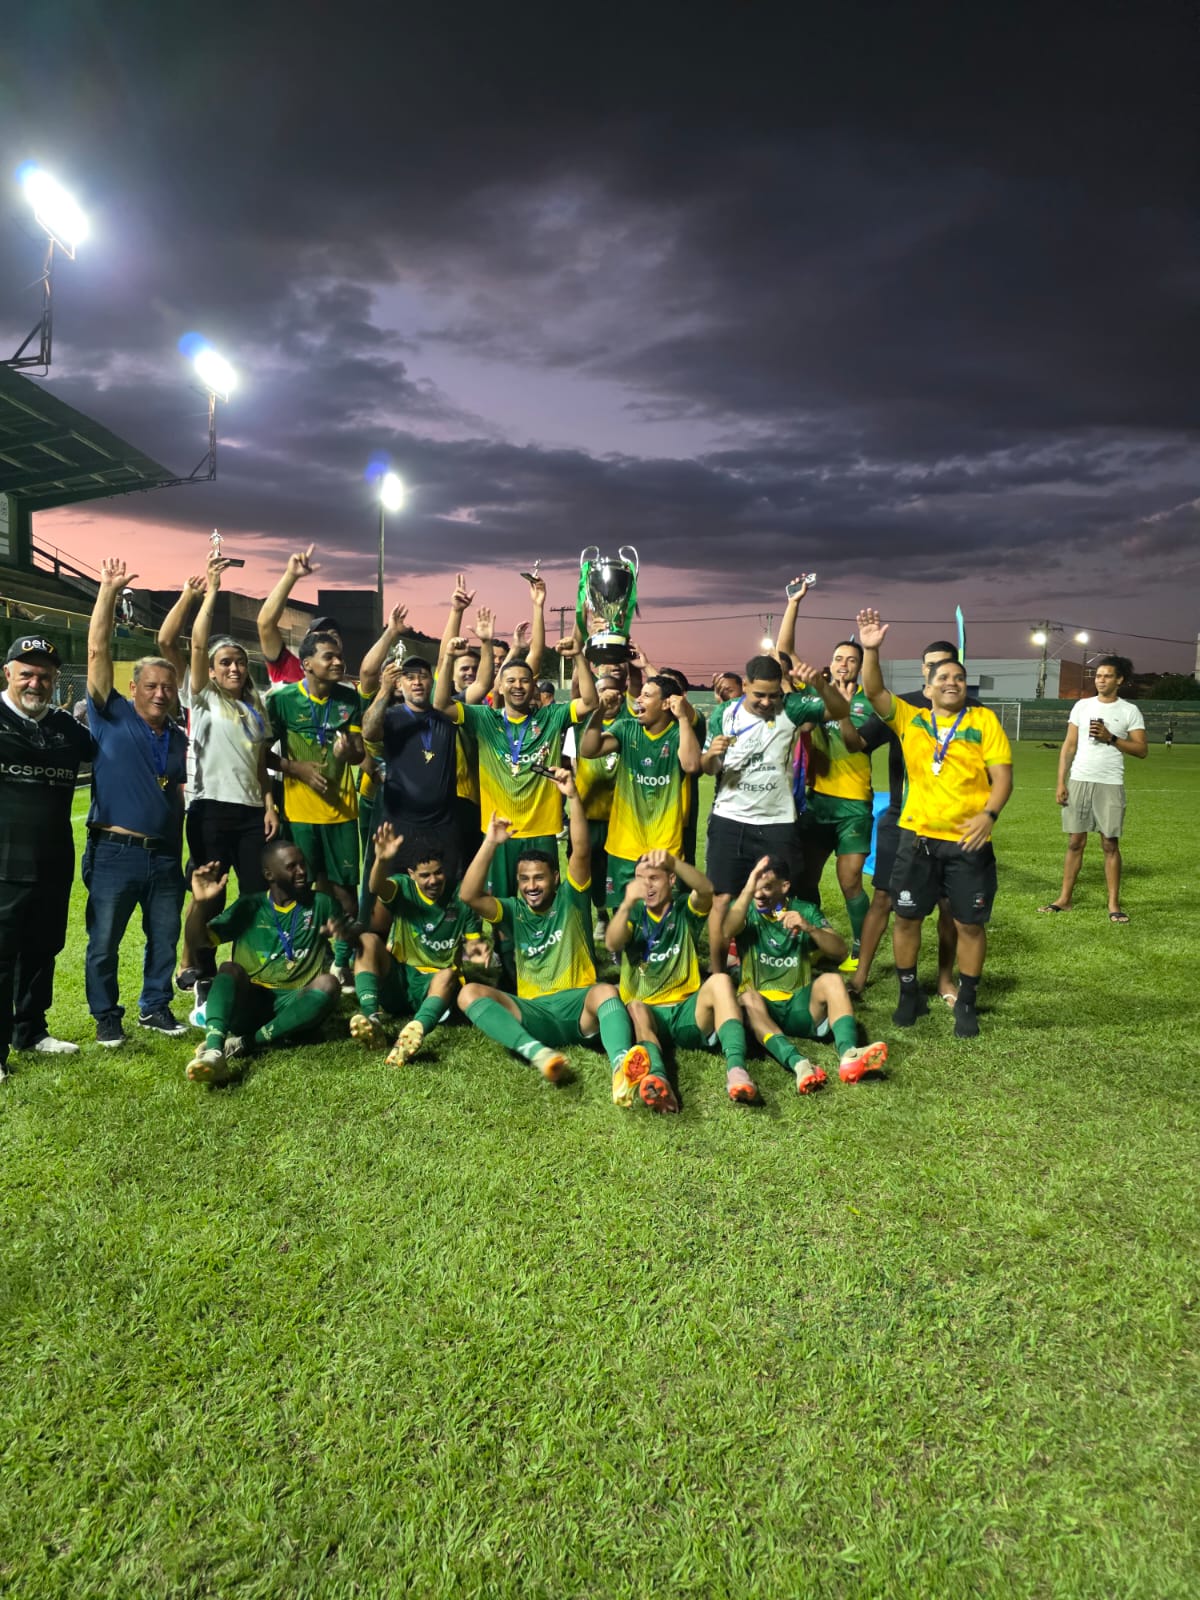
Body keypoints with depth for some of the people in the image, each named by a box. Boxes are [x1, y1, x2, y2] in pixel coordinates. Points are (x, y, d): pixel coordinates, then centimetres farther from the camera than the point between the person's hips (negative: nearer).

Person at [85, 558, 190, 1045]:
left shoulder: (179, 738, 12)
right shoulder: (113, 717, 0)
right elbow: (97, 652, -8)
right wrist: (109, 591, -11)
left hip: (165, 855, 4)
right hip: (115, 852, -4)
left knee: (164, 938, 12)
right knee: (104, 942, 5)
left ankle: (155, 1006, 28)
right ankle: (106, 1016, 19)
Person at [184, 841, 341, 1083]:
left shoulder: (321, 904, 9)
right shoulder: (249, 907, 8)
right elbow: (197, 941, 2)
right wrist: (200, 901, -17)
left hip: (295, 1005, 0)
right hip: (249, 1001, 0)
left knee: (328, 983, -30)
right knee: (230, 968, -29)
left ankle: (245, 1042, -33)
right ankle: (214, 1051, -53)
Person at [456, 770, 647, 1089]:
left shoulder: (570, 900, 8)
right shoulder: (514, 910, 14)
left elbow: (582, 851, -8)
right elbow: (469, 895, -4)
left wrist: (572, 796, -19)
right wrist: (491, 843, -12)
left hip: (578, 1007, -2)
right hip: (534, 1012, 2)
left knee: (605, 992, -36)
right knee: (470, 993, -23)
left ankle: (621, 1069, -64)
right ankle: (539, 1053, -46)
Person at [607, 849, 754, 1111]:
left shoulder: (684, 910, 9)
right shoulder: (633, 914, 10)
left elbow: (706, 890, -16)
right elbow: (612, 944, -12)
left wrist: (673, 861, -34)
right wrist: (627, 903, -31)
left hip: (687, 1013, 1)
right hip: (646, 1014, 0)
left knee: (720, 980, -27)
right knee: (636, 1008, -34)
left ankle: (736, 1068, -47)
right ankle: (656, 1076, -63)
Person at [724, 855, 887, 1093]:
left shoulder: (805, 910, 7)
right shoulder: (745, 910, 4)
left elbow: (840, 952, -5)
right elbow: (727, 932, -21)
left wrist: (809, 928, -21)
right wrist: (748, 889, -30)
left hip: (800, 1005, 2)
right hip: (761, 1009, -2)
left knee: (832, 980, -25)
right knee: (748, 997, -34)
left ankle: (848, 1055, -46)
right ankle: (798, 1064, -53)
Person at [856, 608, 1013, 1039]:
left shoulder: (984, 720, 2)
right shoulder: (910, 719, 6)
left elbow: (1002, 776, -3)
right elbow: (874, 691, -7)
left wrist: (988, 814, -19)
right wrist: (871, 649, -22)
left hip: (968, 841, -1)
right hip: (918, 837, 1)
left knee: (969, 923, 7)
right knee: (907, 918, 8)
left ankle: (966, 1003, 23)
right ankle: (909, 994, 25)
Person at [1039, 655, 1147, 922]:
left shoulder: (1129, 711, 1)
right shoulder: (1082, 706, 8)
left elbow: (1142, 750, -2)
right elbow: (1069, 746, 7)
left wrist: (1111, 738, -14)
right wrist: (1061, 782, 0)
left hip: (1110, 785, -2)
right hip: (1079, 781, 2)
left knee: (1110, 844, 1)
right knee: (1075, 842, 6)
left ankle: (1114, 903, 8)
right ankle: (1064, 899, 11)